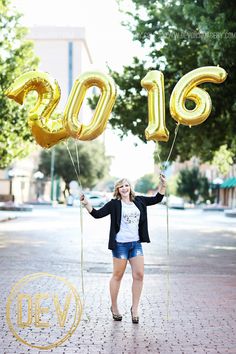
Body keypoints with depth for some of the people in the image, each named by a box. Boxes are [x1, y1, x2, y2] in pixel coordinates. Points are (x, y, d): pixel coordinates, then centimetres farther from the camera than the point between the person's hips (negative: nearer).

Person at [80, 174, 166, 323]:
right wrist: (86, 204, -23)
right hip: (120, 244, -4)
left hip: (136, 244, 4)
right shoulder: (114, 204, -5)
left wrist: (163, 185, 3)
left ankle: (135, 308, 11)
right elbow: (98, 214, -9)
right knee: (118, 276, 5)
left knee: (139, 275, -1)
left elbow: (157, 199, 15)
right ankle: (114, 307, 21)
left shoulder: (139, 201, 7)